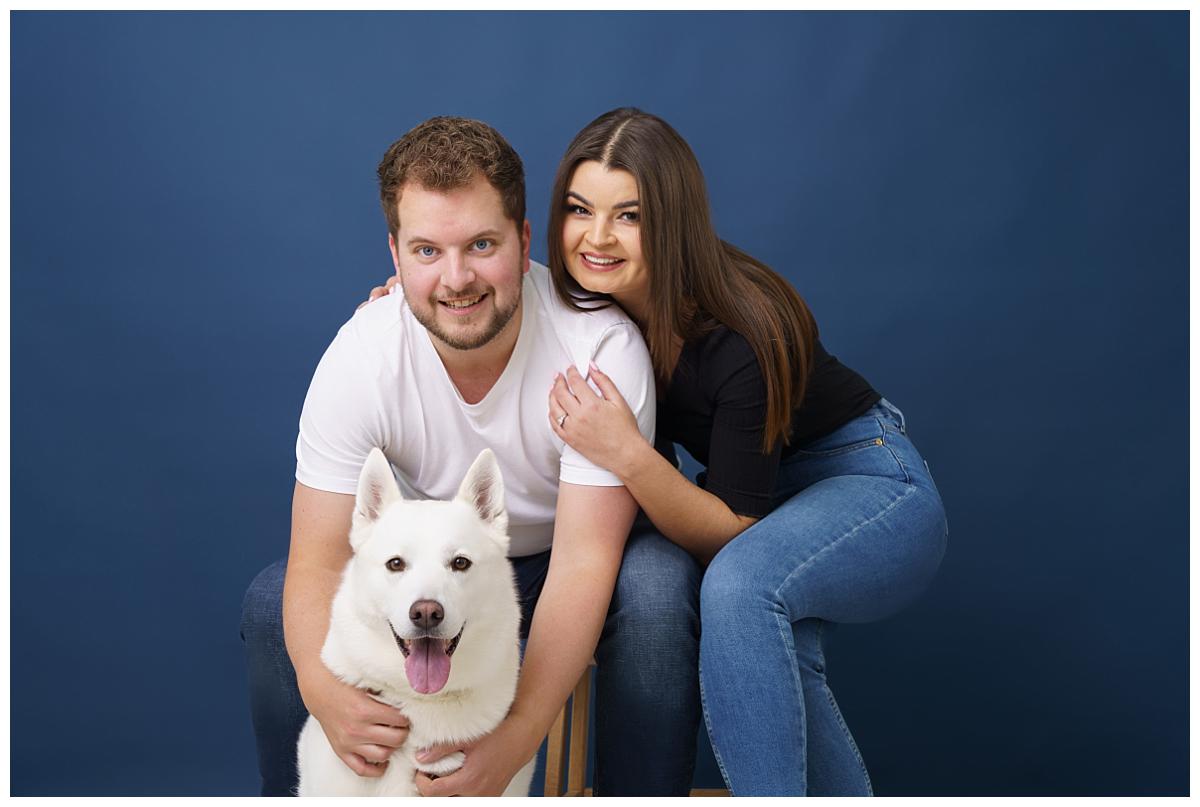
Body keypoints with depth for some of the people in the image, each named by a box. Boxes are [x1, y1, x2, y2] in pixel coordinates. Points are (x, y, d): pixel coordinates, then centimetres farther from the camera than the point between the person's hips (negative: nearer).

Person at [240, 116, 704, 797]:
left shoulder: (602, 346, -31)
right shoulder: (360, 359, -24)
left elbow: (583, 562, -31)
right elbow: (320, 562, -22)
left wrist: (516, 738, -43)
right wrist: (323, 689, -44)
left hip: (587, 547, -2)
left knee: (657, 588, -34)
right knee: (273, 604, -17)